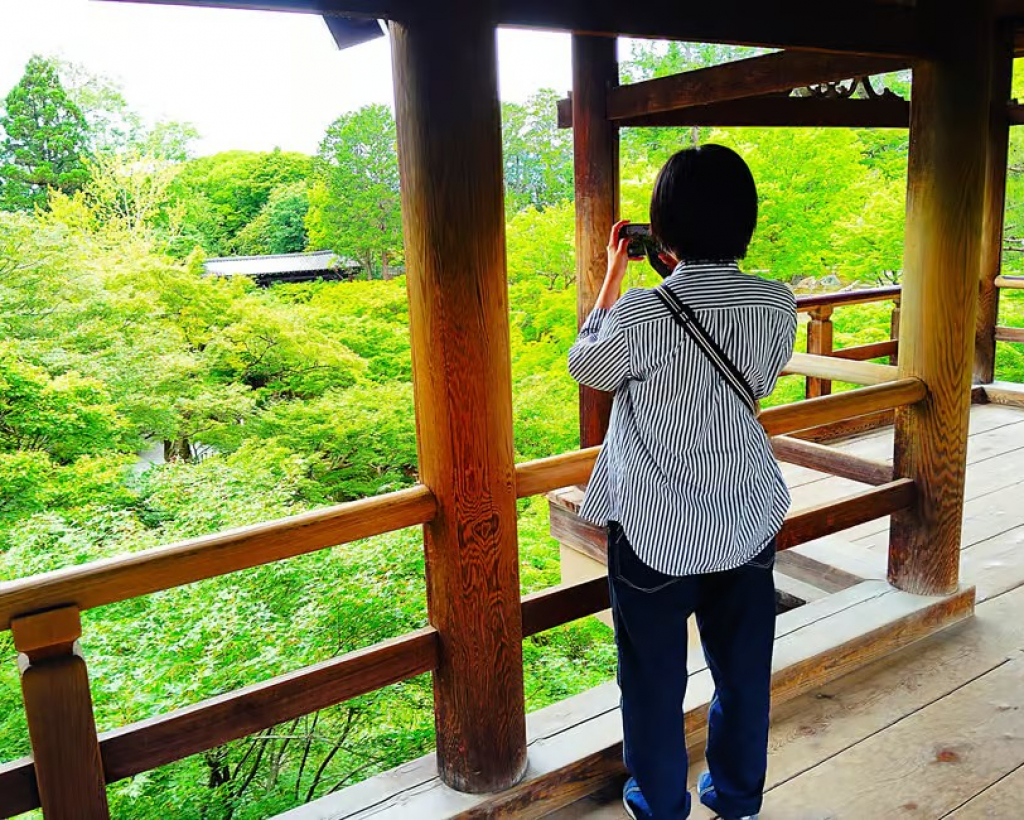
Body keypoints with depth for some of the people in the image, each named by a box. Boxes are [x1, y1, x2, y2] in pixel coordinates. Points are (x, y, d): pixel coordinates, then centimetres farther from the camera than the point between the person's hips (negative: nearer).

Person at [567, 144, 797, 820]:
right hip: (749, 521, 4)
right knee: (744, 669, 22)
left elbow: (585, 365, -1)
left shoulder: (641, 315, -22)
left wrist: (612, 274, 4)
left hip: (655, 533, -4)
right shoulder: (776, 305, -10)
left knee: (655, 676, 17)